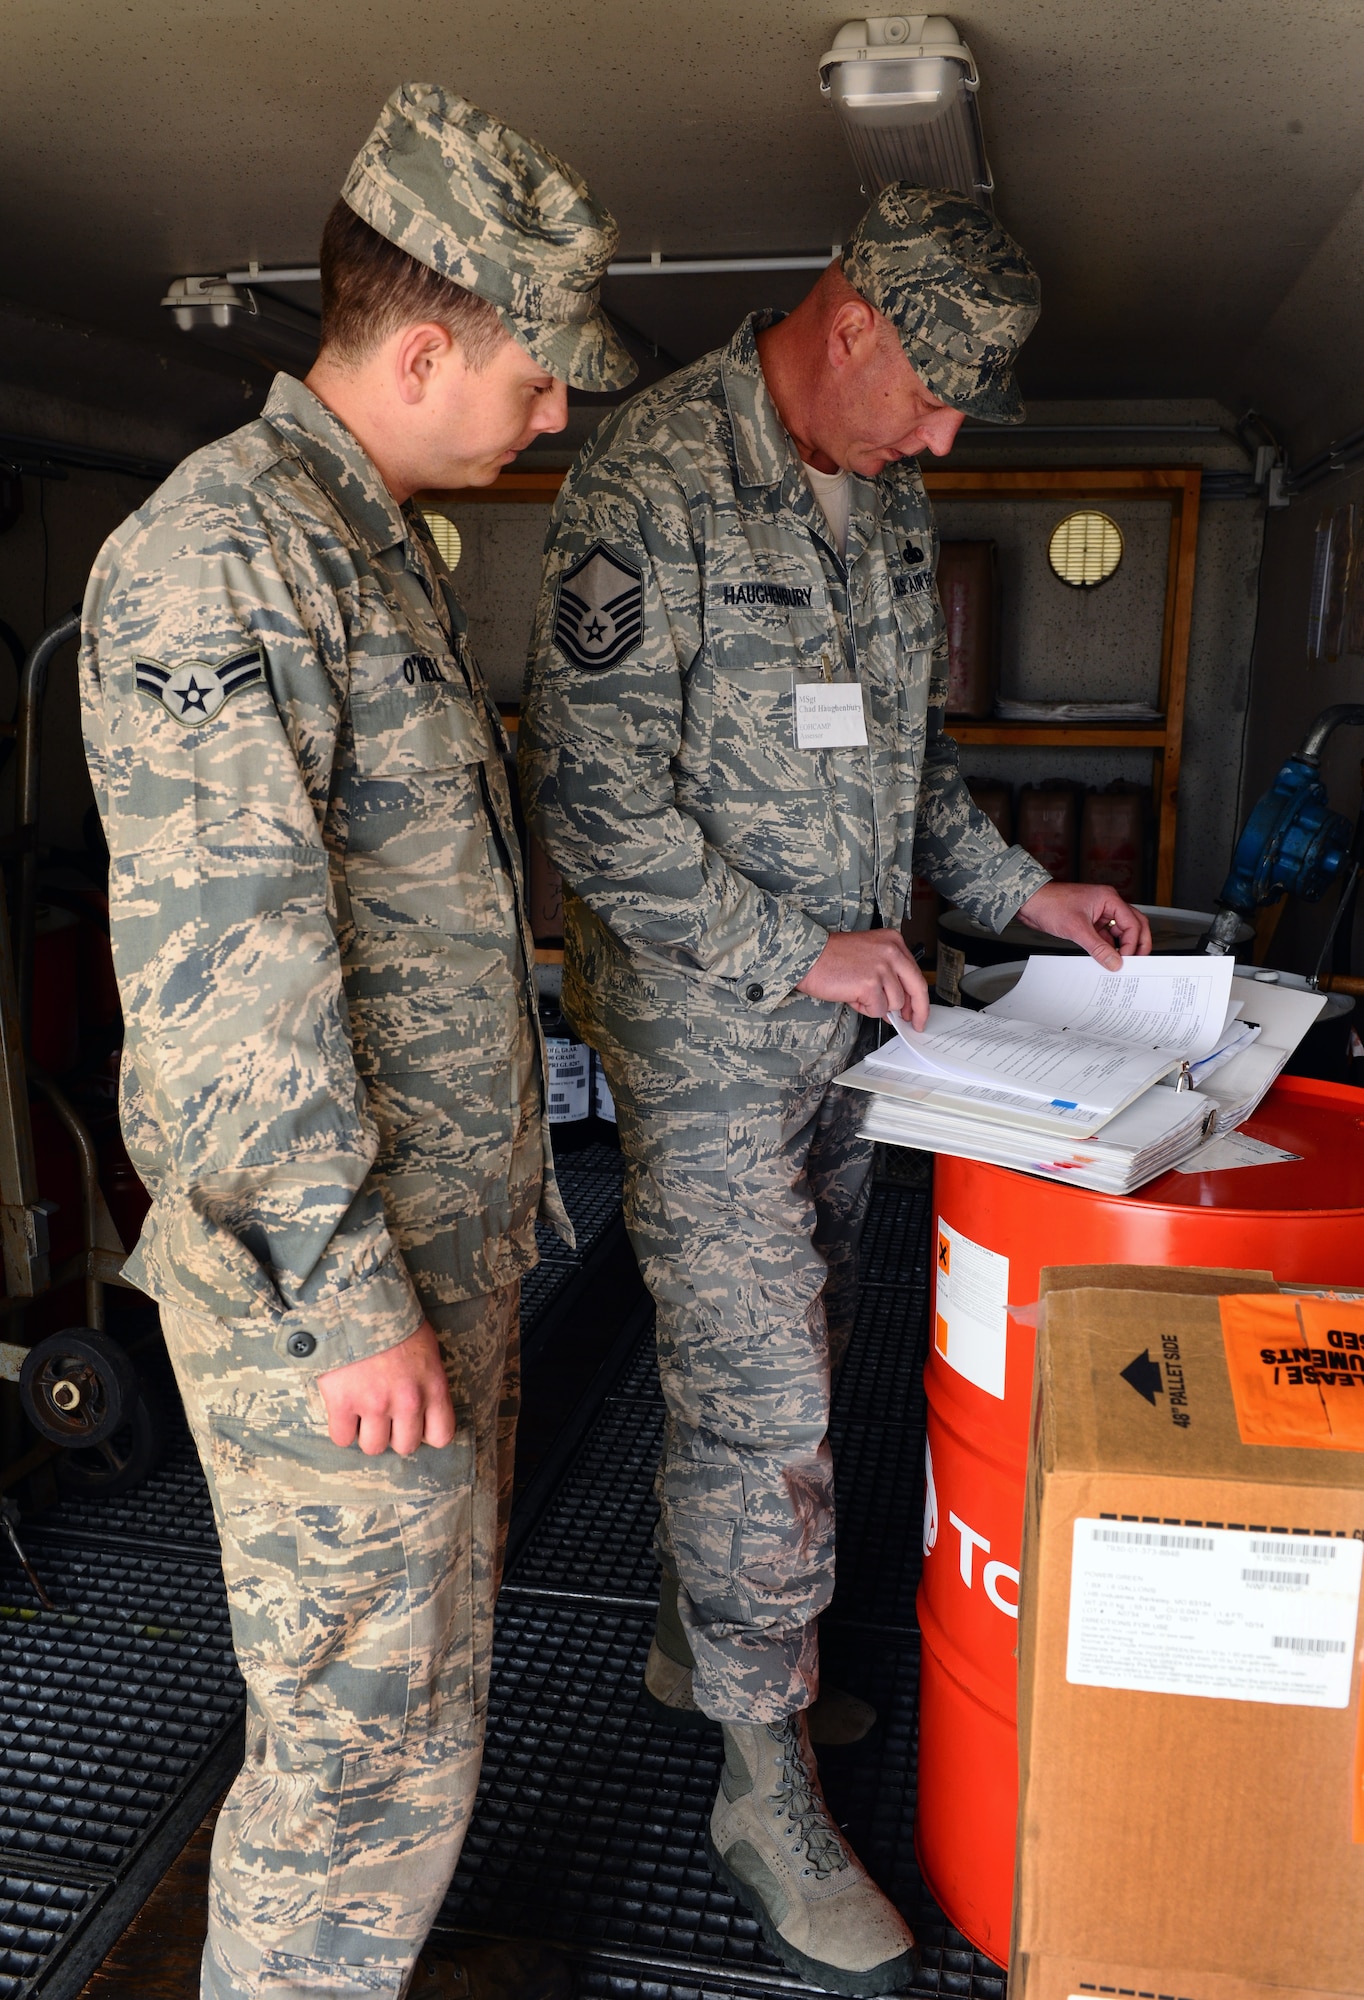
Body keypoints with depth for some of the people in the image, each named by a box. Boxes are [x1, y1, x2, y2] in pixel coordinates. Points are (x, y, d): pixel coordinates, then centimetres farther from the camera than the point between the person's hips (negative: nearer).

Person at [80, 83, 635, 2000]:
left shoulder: (385, 542, 14)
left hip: (450, 1243, 10)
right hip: (328, 1282, -10)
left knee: (430, 1670, 24)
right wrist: (348, 1302, -20)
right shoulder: (216, 556, -18)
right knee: (364, 1735, 5)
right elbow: (221, 980, -24)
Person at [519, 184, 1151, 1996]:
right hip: (703, 1028, -8)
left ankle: (703, 1648, 39)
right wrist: (792, 950, -18)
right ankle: (769, 1790, 18)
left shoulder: (885, 492, 10)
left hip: (837, 1014, 8)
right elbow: (594, 797, -20)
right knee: (760, 1403, -2)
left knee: (792, 1360, 18)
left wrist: (1017, 890, 10)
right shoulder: (651, 482, -16)